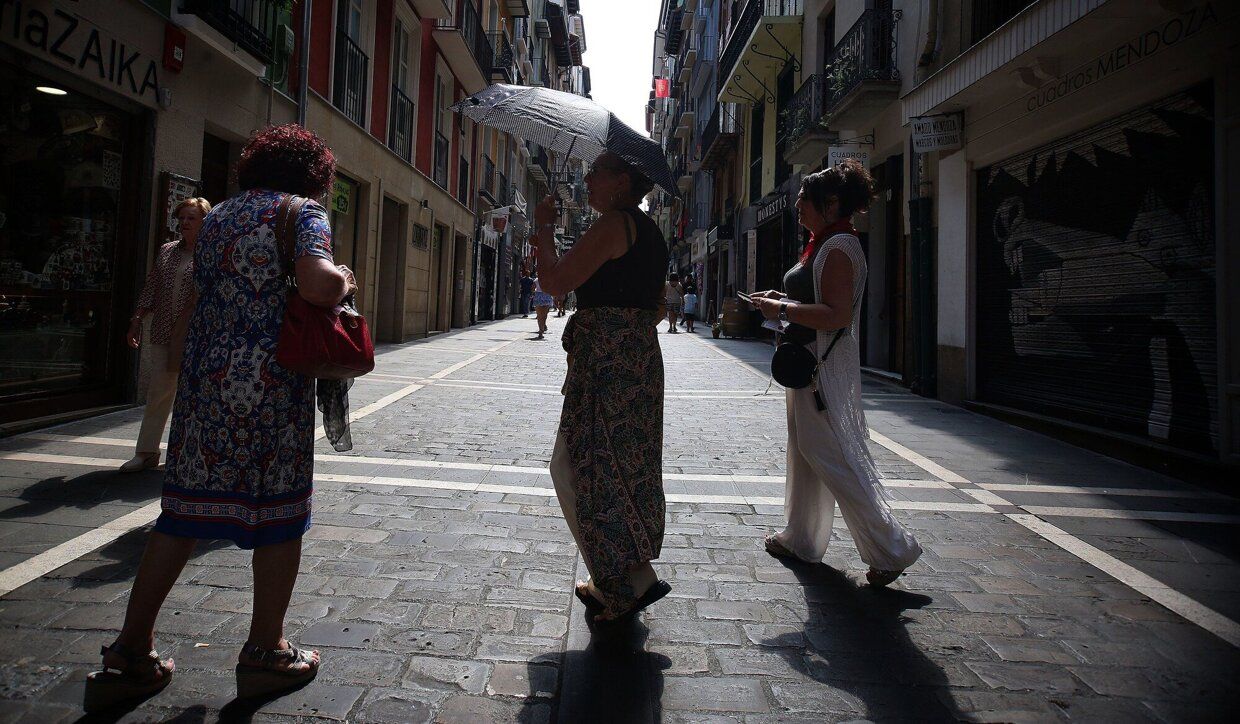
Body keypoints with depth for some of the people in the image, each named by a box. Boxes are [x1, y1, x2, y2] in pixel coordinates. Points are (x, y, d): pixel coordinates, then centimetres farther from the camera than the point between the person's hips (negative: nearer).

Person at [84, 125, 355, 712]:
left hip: (204, 378, 7)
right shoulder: (301, 212, -4)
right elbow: (316, 286, -22)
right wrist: (345, 281, -2)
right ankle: (265, 652, 18)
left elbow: (206, 293, 22)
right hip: (271, 384, -7)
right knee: (279, 512, 6)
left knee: (185, 510, 12)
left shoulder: (216, 217, 19)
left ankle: (129, 655, 19)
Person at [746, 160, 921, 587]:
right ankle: (800, 540, 30)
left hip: (823, 367, -11)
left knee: (835, 459, -5)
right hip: (811, 364, 11)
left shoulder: (838, 248, -16)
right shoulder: (828, 245, 16)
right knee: (805, 454, 17)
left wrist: (781, 310, -20)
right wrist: (785, 300, 14)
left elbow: (838, 315, -25)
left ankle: (892, 548, 5)